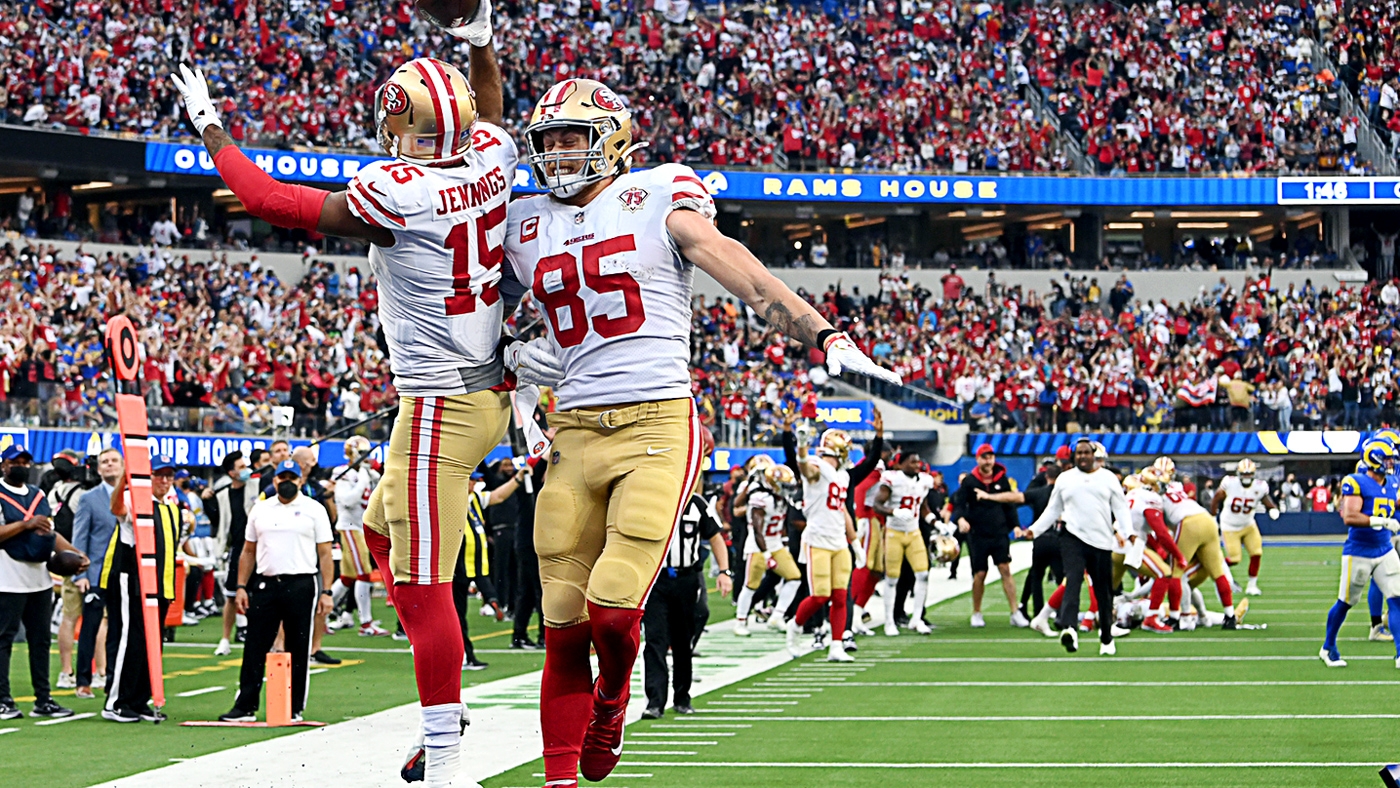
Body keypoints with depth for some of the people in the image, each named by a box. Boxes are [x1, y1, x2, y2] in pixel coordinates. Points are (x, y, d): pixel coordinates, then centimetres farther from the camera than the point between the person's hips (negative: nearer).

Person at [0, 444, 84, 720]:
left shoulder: (38, 495, 18)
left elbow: (50, 533, 20)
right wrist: (26, 524, -21)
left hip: (40, 579, 7)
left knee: (40, 639, 9)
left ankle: (43, 700, 13)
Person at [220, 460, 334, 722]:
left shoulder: (314, 510, 3)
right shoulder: (260, 510, 13)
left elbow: (325, 554, 1)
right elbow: (248, 551, 16)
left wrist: (326, 592, -7)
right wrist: (241, 587, 6)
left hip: (301, 585, -3)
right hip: (265, 584, 3)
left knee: (298, 651, 1)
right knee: (254, 648, 1)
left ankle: (294, 709, 7)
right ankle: (245, 707, 4)